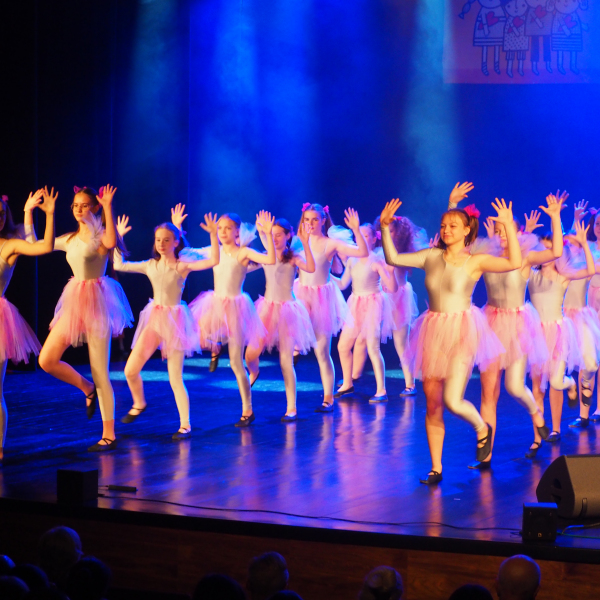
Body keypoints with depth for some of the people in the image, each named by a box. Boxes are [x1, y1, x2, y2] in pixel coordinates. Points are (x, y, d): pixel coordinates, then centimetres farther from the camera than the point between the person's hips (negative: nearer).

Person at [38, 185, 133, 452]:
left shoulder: (100, 235, -7)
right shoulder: (70, 240, 13)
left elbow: (111, 243, -33)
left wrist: (108, 207, -33)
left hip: (96, 302, -6)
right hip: (74, 302, 6)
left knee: (100, 372, -3)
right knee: (47, 361, -5)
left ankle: (109, 436, 5)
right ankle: (87, 389, 21)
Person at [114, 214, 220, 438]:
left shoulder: (182, 266, -7)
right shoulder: (151, 266, 6)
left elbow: (213, 261, -21)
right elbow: (119, 265, 17)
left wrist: (213, 234, -29)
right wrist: (117, 238, 14)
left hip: (174, 319, -4)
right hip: (154, 319, 4)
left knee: (175, 378, -4)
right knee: (130, 370, -1)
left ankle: (185, 426, 7)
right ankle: (138, 404, 29)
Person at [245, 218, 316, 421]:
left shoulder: (293, 258, -6)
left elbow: (311, 268, -26)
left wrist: (305, 243, -30)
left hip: (286, 309, -3)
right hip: (267, 308, 3)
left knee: (286, 361, -2)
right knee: (250, 354, -7)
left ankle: (291, 408, 7)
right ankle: (254, 373, 32)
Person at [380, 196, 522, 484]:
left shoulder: (475, 261, -2)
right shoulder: (432, 257, 8)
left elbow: (515, 263, -15)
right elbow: (393, 258, 10)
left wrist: (509, 225, -17)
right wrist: (385, 227, -1)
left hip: (462, 333, -4)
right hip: (433, 332, 4)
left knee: (453, 401, -16)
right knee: (432, 405, 5)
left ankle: (482, 429, 18)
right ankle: (436, 468, 15)